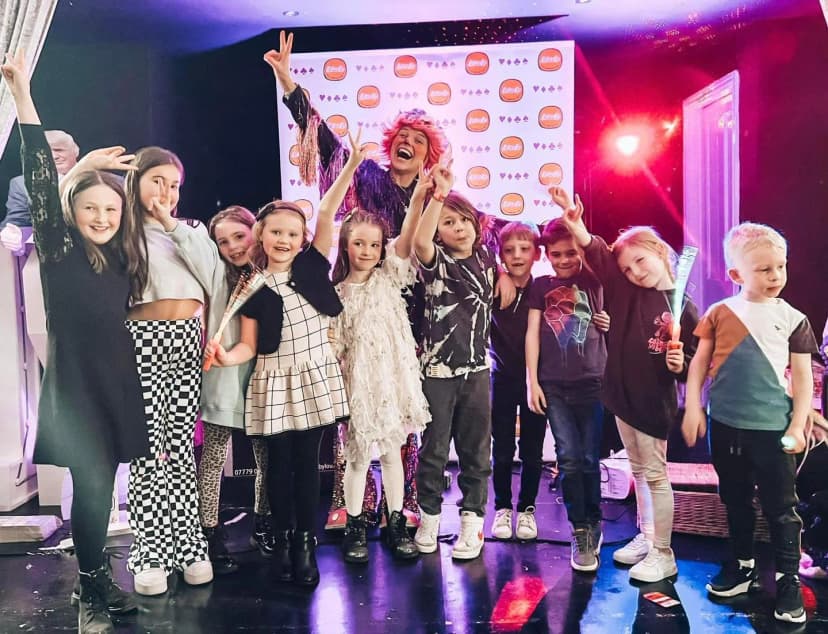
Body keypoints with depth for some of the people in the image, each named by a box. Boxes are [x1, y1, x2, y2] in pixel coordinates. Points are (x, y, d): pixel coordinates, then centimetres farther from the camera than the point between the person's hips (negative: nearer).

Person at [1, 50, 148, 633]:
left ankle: (96, 577, 27)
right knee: (92, 486, -4)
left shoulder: (122, 259, 6)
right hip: (75, 386, -4)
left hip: (118, 385, 4)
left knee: (101, 486, 12)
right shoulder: (59, 253, -8)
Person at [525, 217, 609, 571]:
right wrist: (532, 382, -1)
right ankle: (581, 531, 10)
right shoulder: (541, 286, 8)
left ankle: (593, 525, 21)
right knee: (569, 460, -1)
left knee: (589, 460, 4)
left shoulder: (595, 281, 5)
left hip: (592, 384, -1)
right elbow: (532, 333, 5)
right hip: (554, 386, 1)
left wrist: (612, 323, -9)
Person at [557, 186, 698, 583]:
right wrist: (574, 223, -24)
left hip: (655, 402, -5)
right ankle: (644, 538, 33)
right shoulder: (626, 291, 0)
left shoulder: (683, 309, -10)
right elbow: (597, 254, -9)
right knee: (638, 471, 17)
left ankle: (663, 554, 13)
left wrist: (680, 364, -25)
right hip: (622, 394, 5)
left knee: (655, 474, 2)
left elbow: (694, 365, -3)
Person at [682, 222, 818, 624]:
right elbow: (700, 363, 3)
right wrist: (693, 409, -4)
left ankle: (787, 580, 18)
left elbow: (803, 377, 0)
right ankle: (742, 566, 33)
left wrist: (797, 426, -6)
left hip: (772, 429, -2)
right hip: (725, 425, 2)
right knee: (735, 502, 16)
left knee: (781, 508, 5)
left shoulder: (793, 319, -2)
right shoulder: (719, 313, 0)